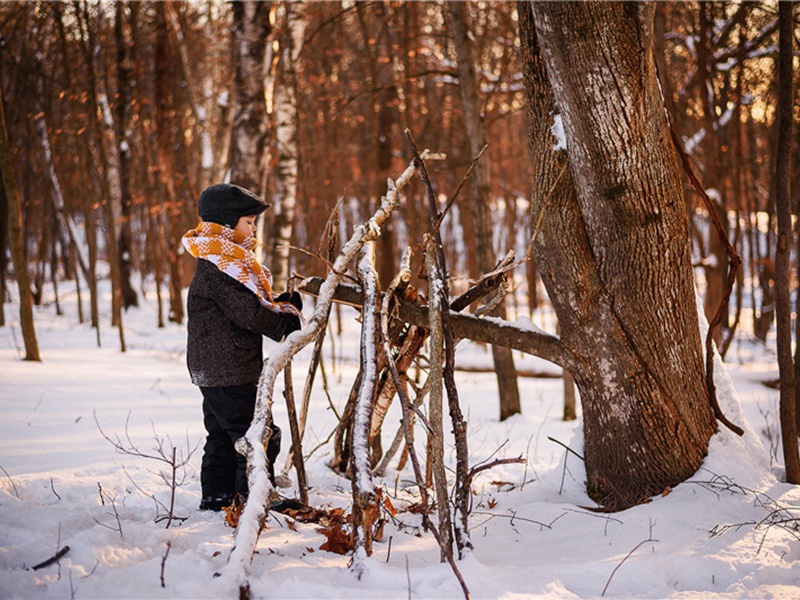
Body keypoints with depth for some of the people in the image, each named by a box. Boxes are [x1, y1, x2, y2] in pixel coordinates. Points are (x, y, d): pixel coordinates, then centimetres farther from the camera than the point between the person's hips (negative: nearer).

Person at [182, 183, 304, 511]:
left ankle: (216, 500, 23)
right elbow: (251, 315, -22)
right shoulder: (218, 268, -18)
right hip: (230, 373, -11)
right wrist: (290, 321, -9)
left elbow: (252, 304, 16)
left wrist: (283, 304, 0)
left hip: (213, 372, 11)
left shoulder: (222, 261, 16)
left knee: (223, 438, 16)